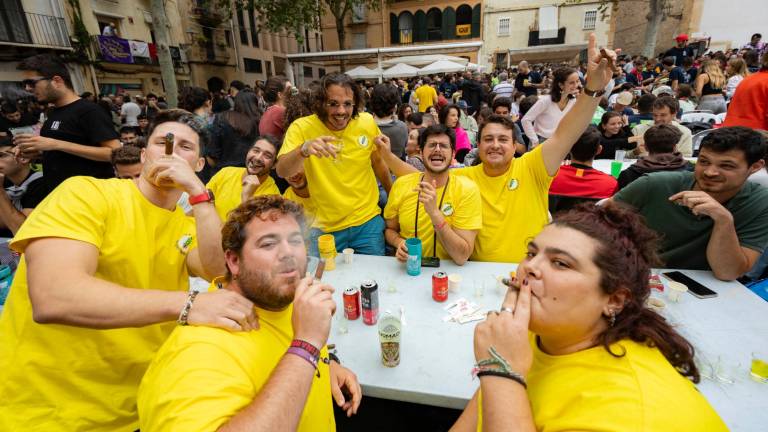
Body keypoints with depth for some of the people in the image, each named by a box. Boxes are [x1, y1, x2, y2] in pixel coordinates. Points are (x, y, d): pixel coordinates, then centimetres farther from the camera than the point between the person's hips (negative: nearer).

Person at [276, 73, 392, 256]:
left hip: (368, 222, 2)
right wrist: (304, 149, -43)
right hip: (324, 227, -1)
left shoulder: (366, 122, -6)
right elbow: (282, 171, -24)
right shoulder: (302, 127, -12)